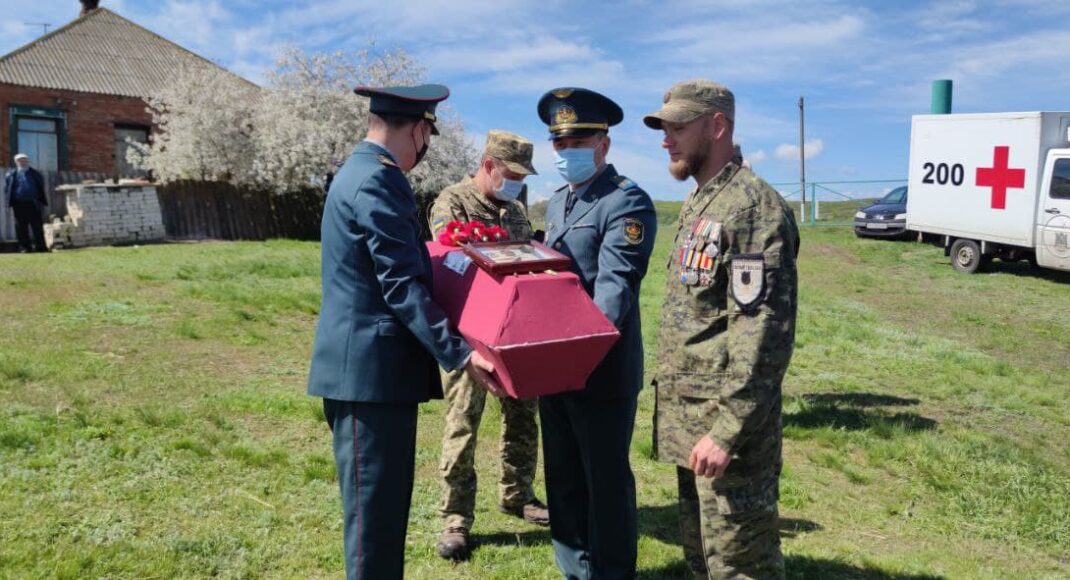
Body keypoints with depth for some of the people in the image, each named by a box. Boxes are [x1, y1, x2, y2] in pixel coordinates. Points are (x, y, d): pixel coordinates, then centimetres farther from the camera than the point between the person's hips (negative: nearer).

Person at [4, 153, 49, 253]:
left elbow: (41, 188, 10)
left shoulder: (36, 174, 11)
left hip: (33, 204, 0)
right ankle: (25, 247, 5)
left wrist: (41, 202, 1)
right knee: (21, 228, 1)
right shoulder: (11, 175, 9)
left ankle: (40, 246, 4)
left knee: (37, 226, 1)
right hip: (19, 204, 0)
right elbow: (7, 189, 8)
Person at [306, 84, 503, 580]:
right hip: (370, 368, -10)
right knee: (374, 509, 0)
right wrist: (459, 353, -23)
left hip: (373, 365, 10)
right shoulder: (377, 182, -17)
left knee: (386, 503, 18)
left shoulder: (365, 171, 16)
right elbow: (400, 286, -21)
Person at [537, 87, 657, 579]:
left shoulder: (628, 201, -12)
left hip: (602, 371, -8)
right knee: (563, 480, 17)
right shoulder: (557, 202, 15)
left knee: (606, 482, 6)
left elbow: (614, 286, -23)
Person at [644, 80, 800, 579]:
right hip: (688, 420, 10)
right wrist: (685, 419, 19)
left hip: (724, 426, -10)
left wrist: (727, 430, -25)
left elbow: (763, 332, -23)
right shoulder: (698, 204, 14)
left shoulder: (753, 205, -17)